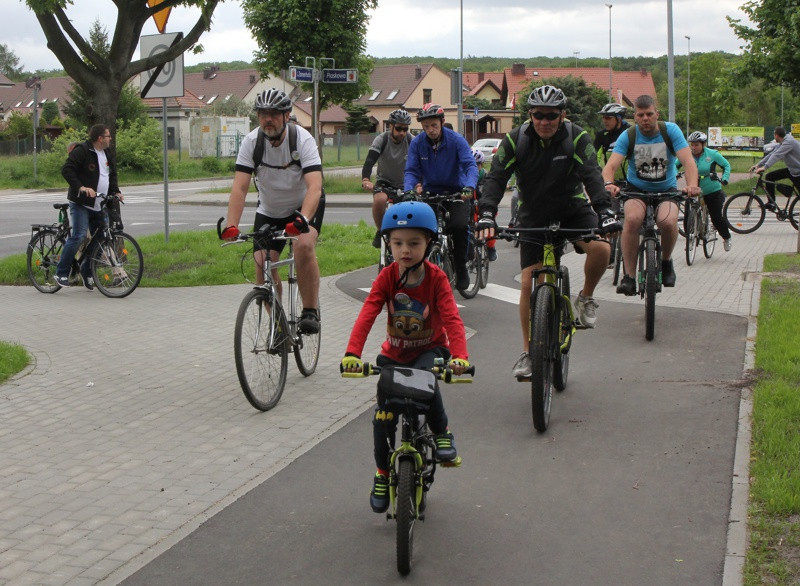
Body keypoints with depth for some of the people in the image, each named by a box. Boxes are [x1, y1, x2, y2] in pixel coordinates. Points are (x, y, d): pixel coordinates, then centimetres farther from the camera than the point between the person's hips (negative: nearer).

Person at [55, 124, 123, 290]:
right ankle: (61, 273, -6)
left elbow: (112, 175, 23)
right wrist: (81, 187, -29)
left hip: (100, 206, 8)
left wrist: (116, 191, 5)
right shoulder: (81, 152, -10)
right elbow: (67, 170, -17)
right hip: (81, 203, -8)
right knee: (78, 236, -16)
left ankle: (87, 271, 21)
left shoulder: (107, 155, 15)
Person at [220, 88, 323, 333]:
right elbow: (239, 188, -23)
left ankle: (311, 311, -17)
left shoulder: (302, 139, -25)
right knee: (262, 263, -12)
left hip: (304, 205, -3)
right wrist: (231, 226, -38)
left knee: (304, 246, -31)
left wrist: (302, 219, -54)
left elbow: (314, 186, -37)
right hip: (269, 210, 3)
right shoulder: (252, 142, -17)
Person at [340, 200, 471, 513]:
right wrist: (352, 353, -40)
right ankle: (383, 473, 15)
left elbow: (451, 318, -27)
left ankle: (442, 434, -11)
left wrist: (460, 356, -44)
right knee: (383, 414, -7)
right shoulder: (387, 277, -13)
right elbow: (367, 315, -24)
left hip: (430, 349, -2)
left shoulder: (436, 278, -17)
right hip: (394, 354, 2)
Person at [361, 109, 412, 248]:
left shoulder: (411, 141, -13)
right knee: (379, 200, -33)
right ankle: (380, 231, -11)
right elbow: (369, 161, -30)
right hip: (384, 182, -2)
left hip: (404, 185, 2)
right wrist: (365, 180, -49)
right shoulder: (381, 140, -17)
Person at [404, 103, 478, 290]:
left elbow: (471, 166, -21)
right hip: (430, 192, 2)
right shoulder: (417, 143, -6)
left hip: (456, 192, -2)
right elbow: (411, 171, -8)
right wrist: (408, 190, -29)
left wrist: (469, 186, -41)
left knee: (460, 226, -25)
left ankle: (461, 268, -4)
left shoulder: (456, 140, -13)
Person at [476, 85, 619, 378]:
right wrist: (486, 215, -37)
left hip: (572, 209, -1)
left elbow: (592, 175, -27)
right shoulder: (516, 140, -12)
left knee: (601, 248, -29)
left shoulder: (577, 138, -15)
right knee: (529, 281, -7)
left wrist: (604, 212, -43)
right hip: (533, 215, 1)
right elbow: (496, 177, -20)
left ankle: (586, 298, 1)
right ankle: (527, 352, 5)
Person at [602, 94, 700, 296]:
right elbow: (611, 165, -21)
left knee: (668, 221, -31)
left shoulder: (670, 131, -10)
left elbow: (688, 161, -20)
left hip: (666, 190, 0)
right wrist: (609, 183, -45)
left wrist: (692, 184, -40)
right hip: (637, 189, 0)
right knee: (632, 218, -33)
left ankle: (666, 261, 1)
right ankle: (628, 275, -24)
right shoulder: (628, 136, -10)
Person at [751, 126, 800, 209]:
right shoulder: (782, 143, 6)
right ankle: (771, 203, 0)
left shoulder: (789, 142, -25)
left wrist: (764, 167, -43)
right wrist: (758, 165, -2)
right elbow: (772, 154, 5)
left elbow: (777, 155, -35)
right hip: (791, 169, 9)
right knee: (769, 176, -1)